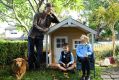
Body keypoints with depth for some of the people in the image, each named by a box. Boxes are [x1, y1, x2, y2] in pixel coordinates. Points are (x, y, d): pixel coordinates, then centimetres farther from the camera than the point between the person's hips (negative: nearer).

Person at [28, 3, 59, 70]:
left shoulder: (50, 18, 4)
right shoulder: (38, 15, -6)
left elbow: (58, 22, 0)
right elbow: (34, 25, -13)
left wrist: (53, 14, -7)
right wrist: (42, 29, -21)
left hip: (40, 37, 3)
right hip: (32, 35, -2)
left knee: (40, 53, -3)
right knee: (31, 52, 1)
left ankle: (37, 67, 8)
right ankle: (31, 67, 12)